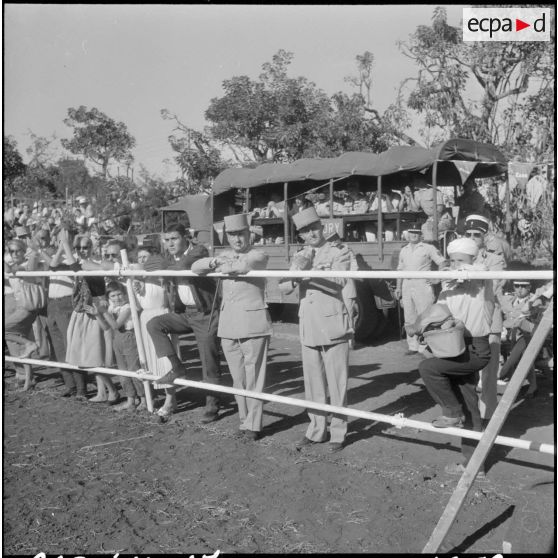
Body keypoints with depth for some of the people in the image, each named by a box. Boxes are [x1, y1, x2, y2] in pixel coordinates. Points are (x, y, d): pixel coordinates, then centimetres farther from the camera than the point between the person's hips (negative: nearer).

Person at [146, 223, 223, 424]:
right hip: (184, 313, 7)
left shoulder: (199, 251, -11)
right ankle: (176, 368, -5)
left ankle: (212, 405, 12)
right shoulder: (173, 260, 10)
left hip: (205, 314, -7)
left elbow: (184, 265, -30)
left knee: (209, 361, -3)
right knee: (154, 324, -12)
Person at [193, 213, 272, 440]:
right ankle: (244, 420, 21)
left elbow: (244, 265, -23)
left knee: (253, 377, -2)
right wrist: (213, 262, -12)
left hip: (253, 323, -5)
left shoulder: (258, 255, -1)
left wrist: (222, 266, -6)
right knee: (238, 378, 11)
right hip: (228, 325, 5)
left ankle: (253, 425, 6)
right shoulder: (225, 256, 16)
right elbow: (195, 267, 8)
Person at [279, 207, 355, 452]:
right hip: (308, 327, 5)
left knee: (337, 383, 1)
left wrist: (309, 272, -24)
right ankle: (316, 430, 24)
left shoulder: (339, 251, -2)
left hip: (333, 324, -5)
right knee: (313, 383, 12)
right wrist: (296, 270, -15)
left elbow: (338, 283, -17)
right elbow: (284, 288, 3)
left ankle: (338, 432, 14)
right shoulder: (300, 256, 14)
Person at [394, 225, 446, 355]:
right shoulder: (404, 250, 17)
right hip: (407, 286, 5)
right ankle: (413, 346, 15)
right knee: (409, 319, 7)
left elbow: (442, 263, -2)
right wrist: (398, 287, 17)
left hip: (422, 286, -5)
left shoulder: (428, 248, 1)